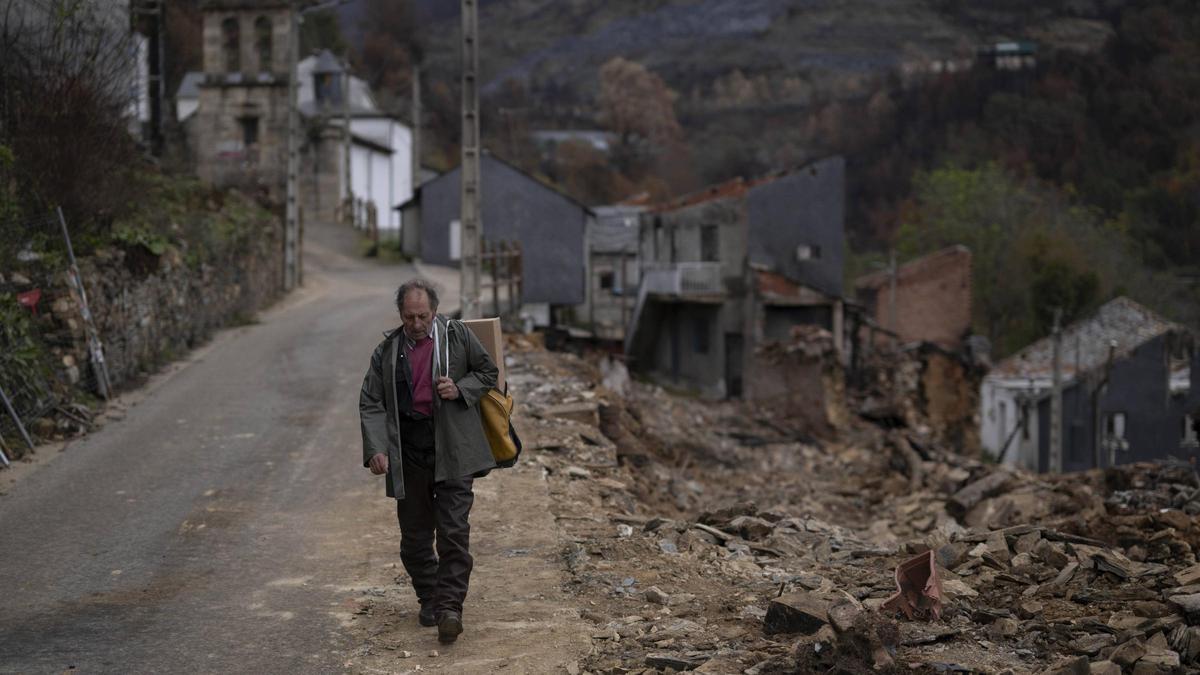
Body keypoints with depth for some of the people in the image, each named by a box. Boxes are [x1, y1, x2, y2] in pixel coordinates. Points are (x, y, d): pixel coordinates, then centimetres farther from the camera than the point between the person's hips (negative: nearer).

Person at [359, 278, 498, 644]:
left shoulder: (458, 336, 1)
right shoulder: (387, 350, 4)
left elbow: (488, 372, 12)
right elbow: (371, 404, 2)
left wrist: (460, 388, -9)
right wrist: (375, 449, -12)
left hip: (452, 450, -2)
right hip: (408, 452, 2)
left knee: (454, 531, -9)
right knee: (414, 535, 9)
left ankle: (450, 607, -8)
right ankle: (429, 599, 26)